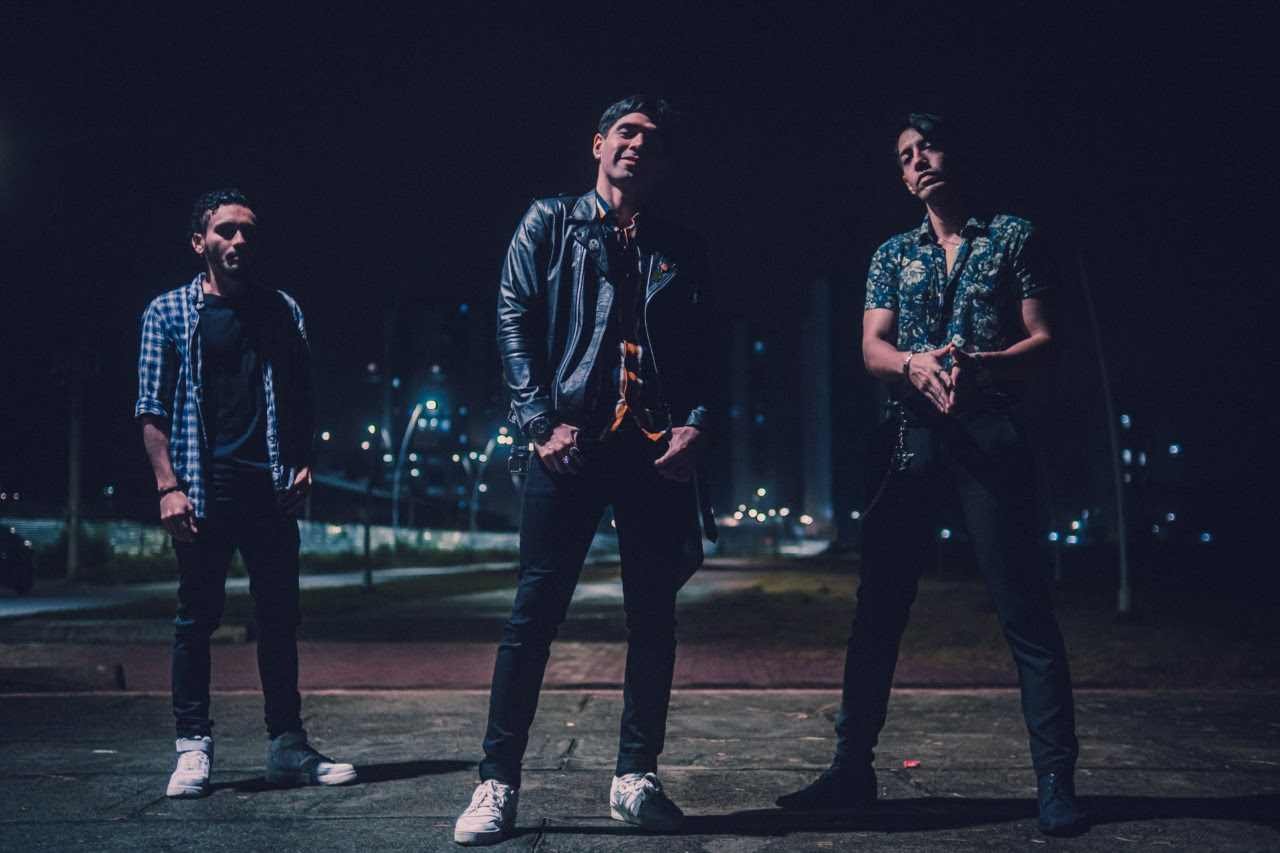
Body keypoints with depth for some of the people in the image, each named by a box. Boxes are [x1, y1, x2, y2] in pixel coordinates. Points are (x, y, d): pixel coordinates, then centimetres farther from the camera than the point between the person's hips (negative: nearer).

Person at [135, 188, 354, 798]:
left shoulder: (282, 311, 14)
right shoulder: (168, 313, 6)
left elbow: (300, 400, 14)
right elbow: (152, 408, 1)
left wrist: (303, 464, 0)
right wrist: (168, 485, -8)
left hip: (270, 490, 3)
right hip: (202, 491, -2)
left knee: (279, 618, 5)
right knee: (197, 618, 2)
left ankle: (287, 746, 13)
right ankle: (194, 749, 10)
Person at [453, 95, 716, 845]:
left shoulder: (682, 250, 17)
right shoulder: (550, 225, 11)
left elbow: (703, 353, 12)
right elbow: (515, 322, 2)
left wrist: (696, 422, -7)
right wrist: (542, 421, -9)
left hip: (657, 446, 3)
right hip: (575, 439, -3)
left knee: (654, 614, 5)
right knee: (536, 609, -4)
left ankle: (637, 776, 15)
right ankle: (499, 782, 2)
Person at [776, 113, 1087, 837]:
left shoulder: (1014, 237, 8)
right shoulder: (894, 255, 18)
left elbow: (1043, 341, 1)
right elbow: (873, 348, 6)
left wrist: (979, 363, -18)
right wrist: (915, 362, -16)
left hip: (992, 436, -3)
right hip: (915, 442, 4)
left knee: (1024, 608, -5)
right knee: (877, 607, 3)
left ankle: (1056, 780, 1)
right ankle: (853, 768, 11)